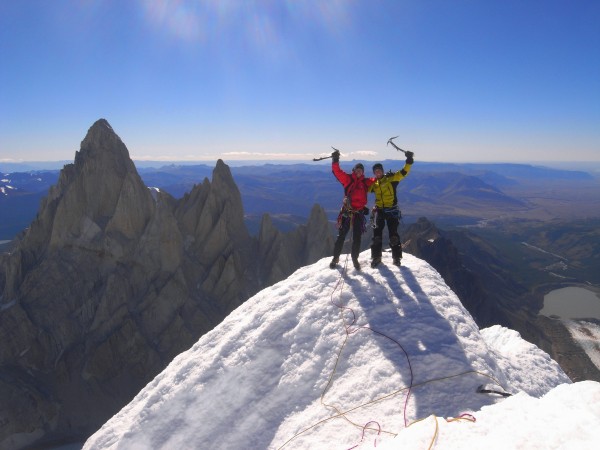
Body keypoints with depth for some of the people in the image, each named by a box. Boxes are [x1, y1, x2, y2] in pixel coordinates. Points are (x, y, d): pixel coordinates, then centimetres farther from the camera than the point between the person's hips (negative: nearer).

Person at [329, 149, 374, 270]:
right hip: (346, 212, -2)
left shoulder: (366, 182, 10)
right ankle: (336, 258, 16)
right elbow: (337, 172, -8)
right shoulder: (348, 179, 2)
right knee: (341, 236, 3)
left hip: (359, 213, 2)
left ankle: (355, 259, 21)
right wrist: (335, 161, -20)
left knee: (357, 238, 5)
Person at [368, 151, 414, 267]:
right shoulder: (373, 183, 10)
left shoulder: (391, 178, -2)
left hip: (391, 210, -3)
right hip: (379, 210, 3)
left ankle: (396, 257, 10)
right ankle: (376, 257, 12)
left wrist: (409, 161, -22)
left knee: (393, 234, 0)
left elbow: (403, 172, -9)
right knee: (377, 234, 2)